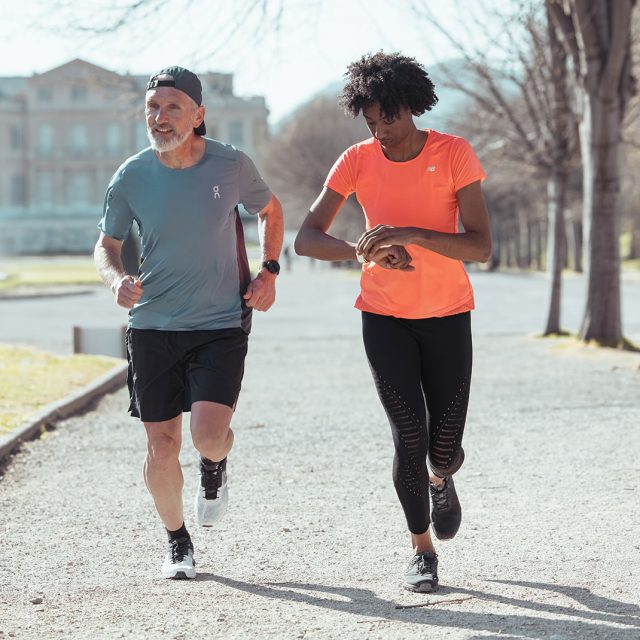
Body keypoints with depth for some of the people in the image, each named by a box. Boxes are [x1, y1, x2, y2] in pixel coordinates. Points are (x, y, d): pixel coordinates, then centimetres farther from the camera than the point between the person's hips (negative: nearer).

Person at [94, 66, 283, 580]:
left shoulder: (232, 166, -6)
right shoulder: (131, 177, -5)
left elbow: (270, 211, 14)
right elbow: (107, 245, 8)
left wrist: (269, 271, 1)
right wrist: (117, 280, -14)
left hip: (221, 324, -1)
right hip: (153, 326, 2)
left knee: (208, 434, -18)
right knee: (161, 447, 3)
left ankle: (215, 467, 21)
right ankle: (177, 542, 27)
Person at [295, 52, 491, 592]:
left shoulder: (455, 154, -12)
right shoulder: (357, 161, -7)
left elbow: (480, 247, -19)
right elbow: (306, 238, -9)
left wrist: (411, 234, -34)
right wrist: (366, 251, -28)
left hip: (447, 315, 0)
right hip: (385, 317, 1)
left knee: (444, 447, 1)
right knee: (409, 436, -13)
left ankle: (440, 477, 41)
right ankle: (422, 549, 9)